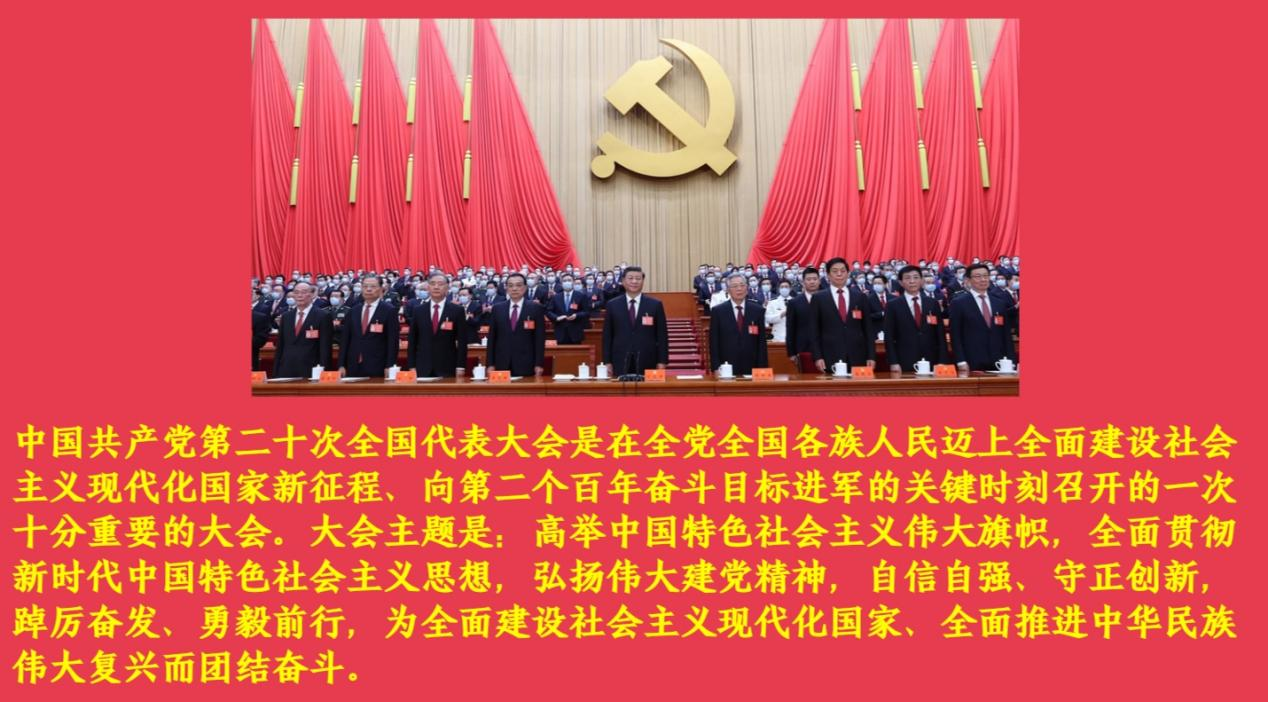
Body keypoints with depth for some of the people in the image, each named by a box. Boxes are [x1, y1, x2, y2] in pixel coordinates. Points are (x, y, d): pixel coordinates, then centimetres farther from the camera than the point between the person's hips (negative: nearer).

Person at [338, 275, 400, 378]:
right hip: (353, 367, 4)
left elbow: (393, 341, -5)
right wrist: (341, 365, 4)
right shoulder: (353, 311, 13)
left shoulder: (389, 310, 0)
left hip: (377, 368, -4)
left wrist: (389, 366, -12)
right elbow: (345, 339, 12)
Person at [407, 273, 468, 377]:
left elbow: (462, 341, 0)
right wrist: (411, 366, 2)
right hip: (423, 368, 2)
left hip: (447, 368, -2)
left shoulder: (457, 310, 1)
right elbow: (412, 341, 8)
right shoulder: (418, 310, 8)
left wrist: (460, 367, -7)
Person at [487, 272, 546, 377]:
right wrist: (491, 364, 3)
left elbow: (540, 338, -1)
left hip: (526, 364, -2)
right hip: (502, 364, 2)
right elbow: (492, 338, 9)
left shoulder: (536, 308, 2)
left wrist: (539, 364, -7)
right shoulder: (497, 308, 9)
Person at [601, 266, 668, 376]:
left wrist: (662, 361, -3)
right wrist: (607, 362, 0)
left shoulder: (655, 304, 4)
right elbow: (607, 335, 7)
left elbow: (662, 335, 3)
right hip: (621, 362, 1)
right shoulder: (612, 305, 7)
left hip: (647, 362, 0)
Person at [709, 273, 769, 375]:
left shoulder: (757, 310, 5)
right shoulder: (718, 311, 2)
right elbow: (714, 342, 1)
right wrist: (716, 368, -7)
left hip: (751, 368, 1)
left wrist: (762, 367, -1)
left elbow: (762, 341, 5)